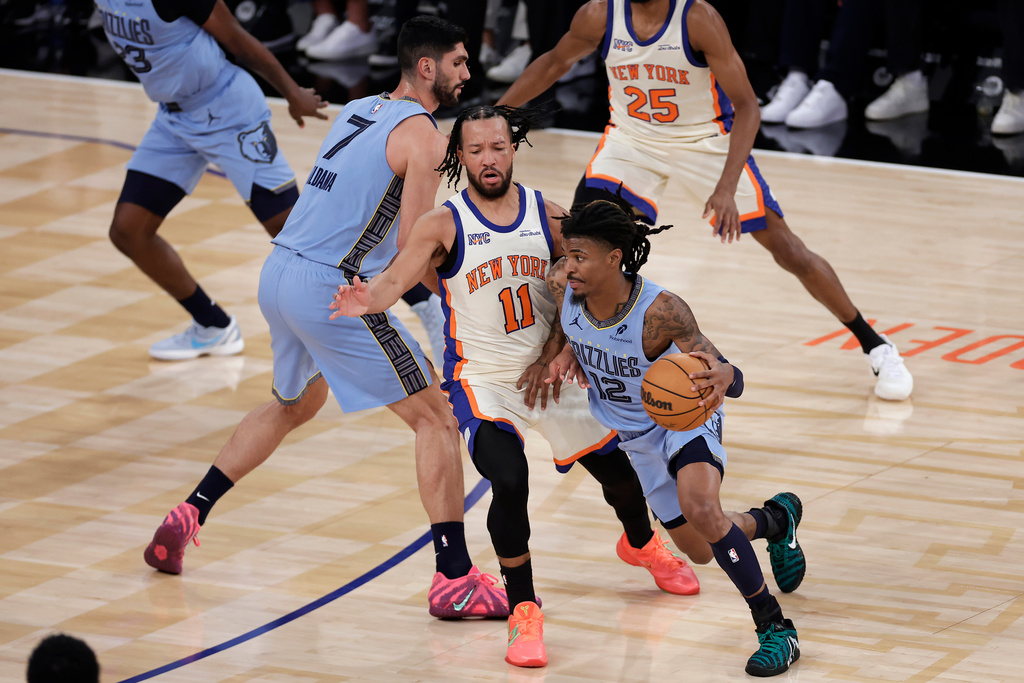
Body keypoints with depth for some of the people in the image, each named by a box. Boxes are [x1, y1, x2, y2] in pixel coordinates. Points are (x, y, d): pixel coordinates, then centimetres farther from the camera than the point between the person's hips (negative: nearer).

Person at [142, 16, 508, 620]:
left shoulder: (357, 111, 16)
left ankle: (187, 518, 32)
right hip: (333, 291, -8)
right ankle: (456, 579, -8)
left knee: (296, 404, 34)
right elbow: (413, 246, -14)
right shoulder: (423, 134, -9)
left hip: (279, 275, 8)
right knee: (436, 418, -2)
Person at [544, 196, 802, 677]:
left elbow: (732, 379, -37)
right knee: (704, 548, 17)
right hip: (636, 434, 6)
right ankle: (775, 520, 51)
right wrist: (569, 349, -14)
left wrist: (719, 379, -59)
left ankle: (775, 628, -20)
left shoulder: (661, 312, -37)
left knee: (701, 510, -34)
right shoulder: (562, 286, -23)